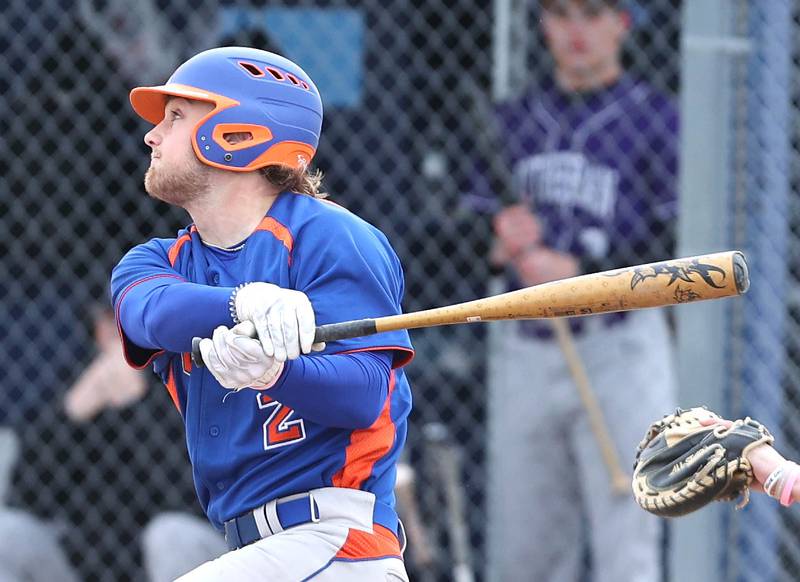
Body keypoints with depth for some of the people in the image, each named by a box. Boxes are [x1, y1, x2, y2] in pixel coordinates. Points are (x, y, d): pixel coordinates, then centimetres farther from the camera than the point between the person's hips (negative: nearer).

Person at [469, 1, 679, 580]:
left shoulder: (657, 117, -1)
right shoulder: (513, 119, 14)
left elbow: (680, 246, -8)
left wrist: (581, 271, -18)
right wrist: (499, 235, -10)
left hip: (618, 349, -5)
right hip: (522, 352, 5)